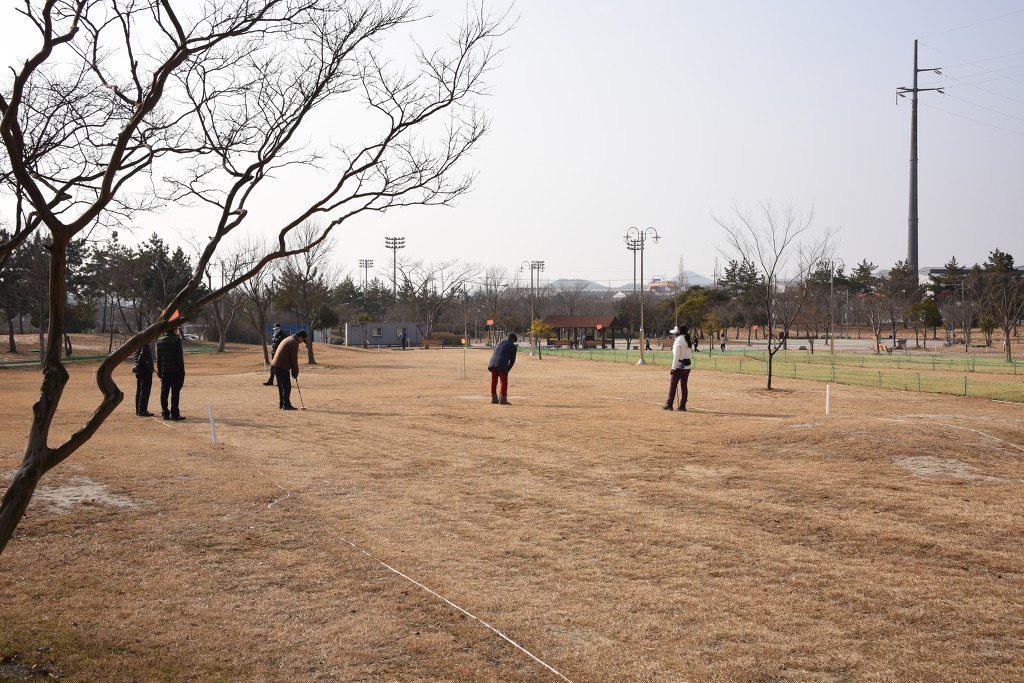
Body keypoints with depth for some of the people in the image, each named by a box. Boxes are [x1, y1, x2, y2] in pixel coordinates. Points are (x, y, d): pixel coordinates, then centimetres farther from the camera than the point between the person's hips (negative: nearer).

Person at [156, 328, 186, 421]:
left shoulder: (159, 341, 6)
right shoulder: (176, 340, -11)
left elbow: (158, 357, 9)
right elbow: (179, 357, -13)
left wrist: (159, 371, 15)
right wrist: (182, 370, -5)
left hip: (164, 371, 5)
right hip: (176, 371, -5)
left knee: (164, 393, 9)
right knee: (175, 393, -1)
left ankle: (165, 414, 12)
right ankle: (174, 414, -1)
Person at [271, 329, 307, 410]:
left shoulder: (288, 340, 22)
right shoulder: (294, 342, -11)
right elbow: (294, 359, -10)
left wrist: (293, 371, 20)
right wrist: (295, 372, 0)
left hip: (276, 365, 10)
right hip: (282, 367, -10)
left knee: (281, 386, 14)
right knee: (286, 386, -6)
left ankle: (281, 405, 17)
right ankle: (286, 405, -6)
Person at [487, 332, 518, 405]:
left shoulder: (499, 342, 23)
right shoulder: (513, 347, 7)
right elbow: (512, 360, 8)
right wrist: (507, 370, 18)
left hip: (493, 363, 5)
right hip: (502, 365, -5)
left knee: (494, 381, 13)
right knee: (504, 382, 6)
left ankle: (494, 398, 20)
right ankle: (503, 399, 8)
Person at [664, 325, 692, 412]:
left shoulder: (678, 341, -13)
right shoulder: (687, 341, 11)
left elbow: (676, 356, -17)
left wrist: (673, 368, -15)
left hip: (679, 366, -7)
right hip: (687, 366, 7)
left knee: (672, 385, 1)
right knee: (684, 386, 9)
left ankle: (669, 404, 3)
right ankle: (683, 405, 10)